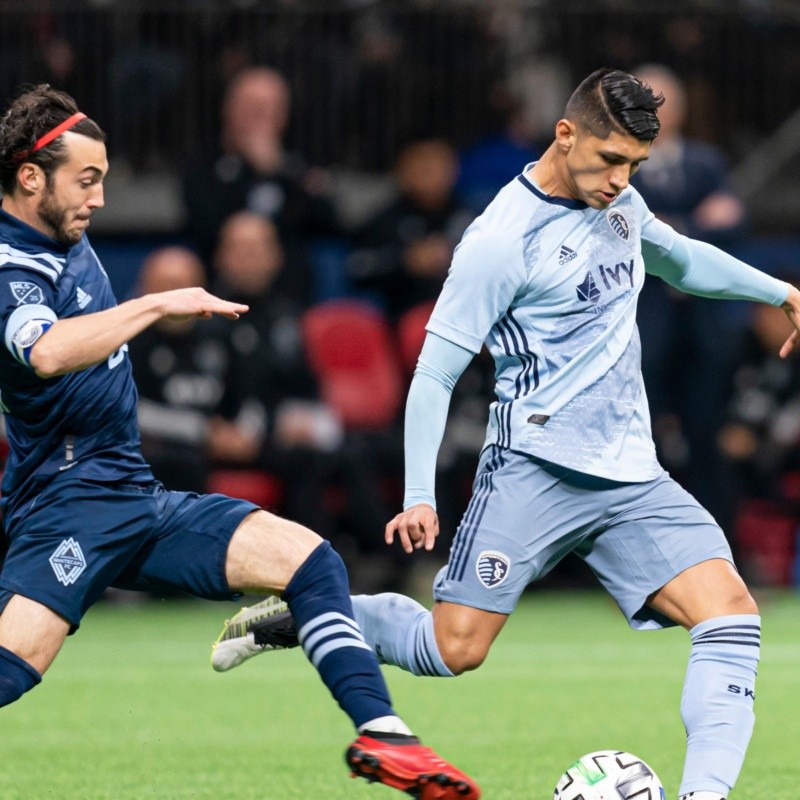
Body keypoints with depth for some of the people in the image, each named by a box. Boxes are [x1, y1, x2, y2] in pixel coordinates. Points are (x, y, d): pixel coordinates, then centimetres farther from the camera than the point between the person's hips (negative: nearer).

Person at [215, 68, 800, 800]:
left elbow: (681, 260, 36)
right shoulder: (503, 240, -11)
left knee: (731, 610, -15)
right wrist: (419, 494, -17)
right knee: (453, 650, -12)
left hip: (633, 479, 6)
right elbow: (434, 374, -10)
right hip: (535, 471, -6)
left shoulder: (618, 204, 12)